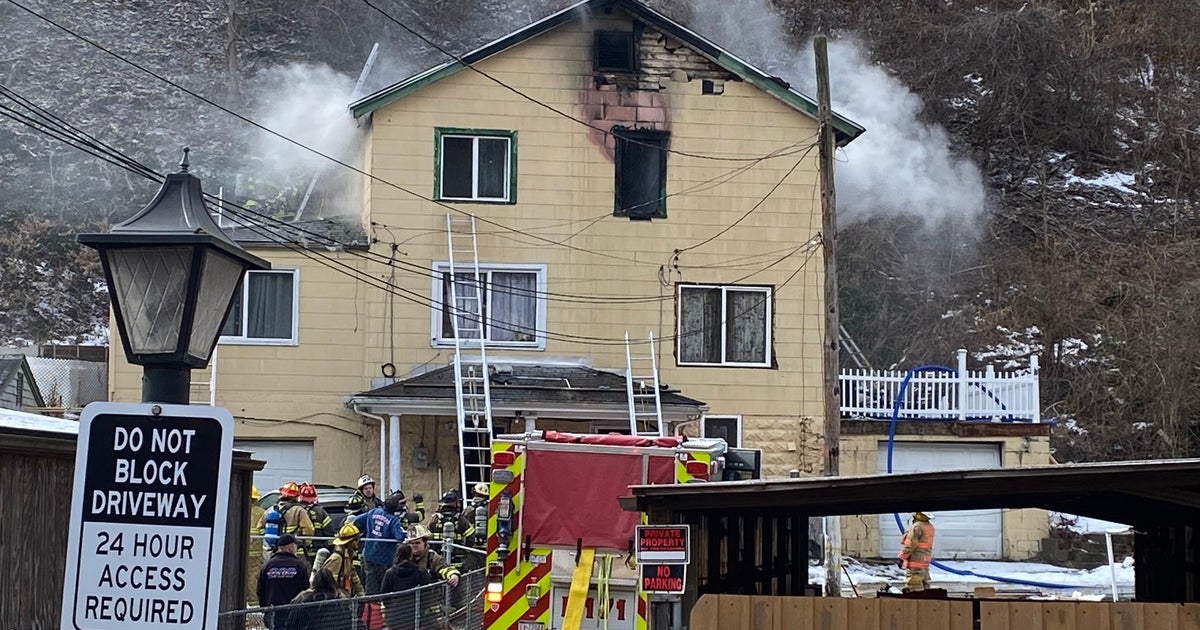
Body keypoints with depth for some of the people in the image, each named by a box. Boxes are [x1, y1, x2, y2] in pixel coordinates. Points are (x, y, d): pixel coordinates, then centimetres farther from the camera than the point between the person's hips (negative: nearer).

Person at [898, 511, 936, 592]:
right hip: (925, 561, 9)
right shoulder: (930, 527, 8)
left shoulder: (917, 527, -20)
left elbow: (909, 545, -17)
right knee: (924, 584, 17)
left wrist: (901, 558, -10)